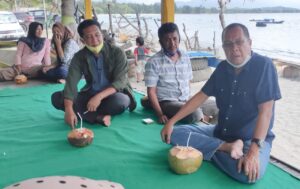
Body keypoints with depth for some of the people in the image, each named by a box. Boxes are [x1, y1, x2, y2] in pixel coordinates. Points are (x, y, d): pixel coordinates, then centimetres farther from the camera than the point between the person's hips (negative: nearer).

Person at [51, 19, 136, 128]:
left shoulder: (117, 53, -12)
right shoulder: (79, 57, -5)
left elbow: (120, 81, -20)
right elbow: (71, 82, -18)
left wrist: (99, 96, -37)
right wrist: (69, 109, -35)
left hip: (112, 96, -3)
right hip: (90, 95, 3)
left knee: (121, 100, -39)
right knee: (56, 97, -18)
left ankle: (85, 114, -16)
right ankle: (99, 117, -30)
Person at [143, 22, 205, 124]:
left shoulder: (186, 58, 7)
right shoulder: (153, 62, -9)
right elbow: (151, 91, -11)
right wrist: (160, 114, -19)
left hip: (185, 100, 7)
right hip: (167, 102, -7)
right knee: (195, 115, -30)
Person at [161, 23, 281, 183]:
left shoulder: (264, 65, -16)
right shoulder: (223, 67, 2)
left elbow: (265, 111, -23)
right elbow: (201, 96, 4)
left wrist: (254, 150, -33)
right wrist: (171, 121, -2)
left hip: (252, 138, -5)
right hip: (221, 132, 6)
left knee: (249, 173, -37)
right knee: (174, 134, -10)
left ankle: (205, 149, -13)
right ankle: (228, 147, -15)